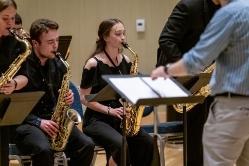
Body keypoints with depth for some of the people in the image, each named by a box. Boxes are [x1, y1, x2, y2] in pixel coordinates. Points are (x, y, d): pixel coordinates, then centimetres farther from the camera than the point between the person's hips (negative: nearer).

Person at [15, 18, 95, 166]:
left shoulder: (58, 65, 9)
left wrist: (68, 98, -2)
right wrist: (38, 122, -18)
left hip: (54, 120, 6)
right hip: (27, 123, -6)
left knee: (87, 145, -18)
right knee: (44, 150, -36)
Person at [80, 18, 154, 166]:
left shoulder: (126, 61, 8)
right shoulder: (93, 64, -9)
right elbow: (85, 98, -8)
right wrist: (109, 110, -17)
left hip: (121, 118, 6)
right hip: (97, 119, -5)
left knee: (147, 142, -20)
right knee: (121, 145, -33)